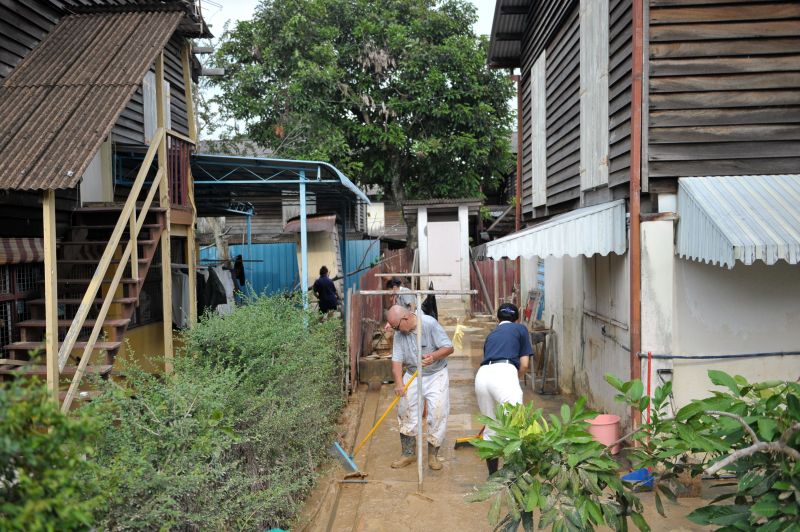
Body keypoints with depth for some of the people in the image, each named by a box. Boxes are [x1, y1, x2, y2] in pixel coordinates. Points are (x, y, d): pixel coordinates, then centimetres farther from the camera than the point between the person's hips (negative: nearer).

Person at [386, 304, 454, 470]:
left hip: (436, 375, -4)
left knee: (438, 412, -9)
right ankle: (408, 453, 14)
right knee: (405, 411, -1)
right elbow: (397, 360, -12)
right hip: (412, 375, 4)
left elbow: (449, 347, -18)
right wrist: (399, 383, -26)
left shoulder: (430, 324, -20)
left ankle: (433, 455, 7)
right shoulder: (399, 334, -7)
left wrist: (434, 356, -36)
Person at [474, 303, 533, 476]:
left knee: (490, 429, 19)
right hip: (504, 373, -5)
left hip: (482, 375, 6)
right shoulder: (520, 329, 20)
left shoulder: (492, 334, 33)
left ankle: (492, 475, 29)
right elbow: (524, 365, 12)